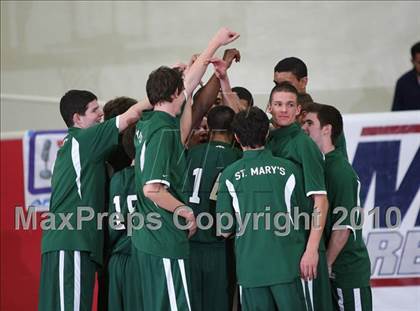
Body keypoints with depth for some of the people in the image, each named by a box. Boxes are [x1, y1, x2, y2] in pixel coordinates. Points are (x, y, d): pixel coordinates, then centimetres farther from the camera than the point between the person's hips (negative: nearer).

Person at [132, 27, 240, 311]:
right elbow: (153, 189, -22)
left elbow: (190, 84, 25)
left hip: (147, 238, 10)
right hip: (166, 243, -10)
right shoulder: (164, 131, -14)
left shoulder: (147, 124, 12)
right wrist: (187, 211, -8)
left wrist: (216, 43, 34)